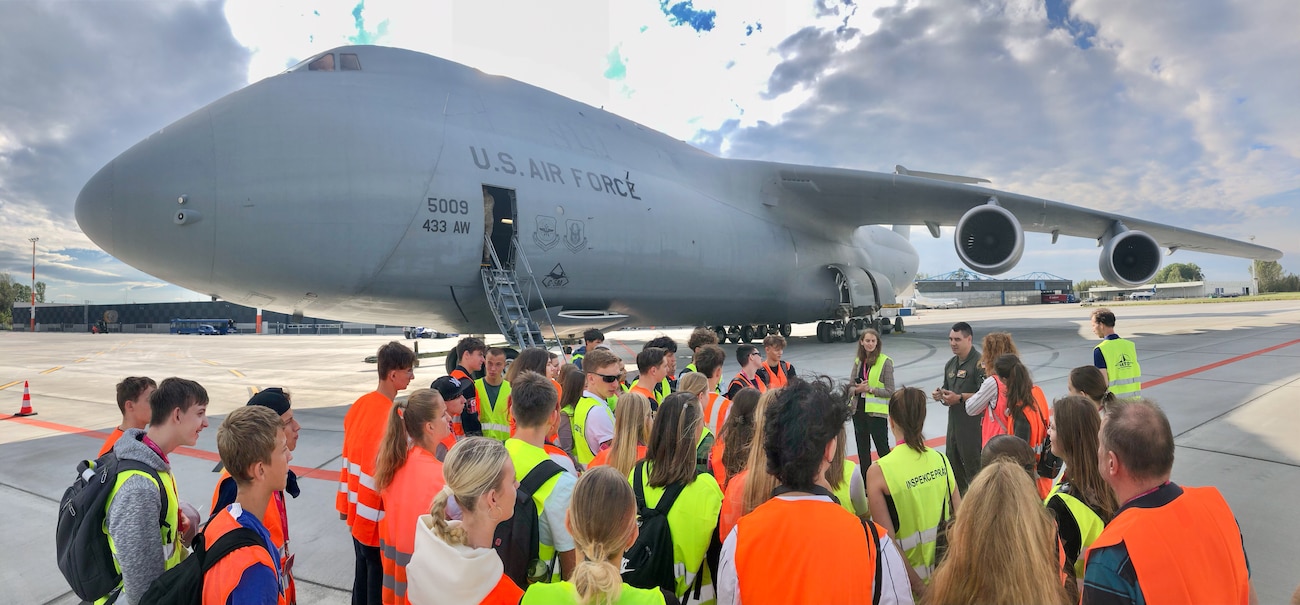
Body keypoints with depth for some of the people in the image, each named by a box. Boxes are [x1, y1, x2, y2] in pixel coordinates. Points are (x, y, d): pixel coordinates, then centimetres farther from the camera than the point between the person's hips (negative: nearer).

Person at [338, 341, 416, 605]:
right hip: (377, 517, -8)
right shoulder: (392, 417, -24)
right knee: (379, 579, 8)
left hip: (358, 511, 8)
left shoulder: (360, 405, 2)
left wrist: (345, 503, 17)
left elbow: (348, 456, 9)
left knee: (363, 570, 22)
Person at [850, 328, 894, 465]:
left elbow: (890, 391, -10)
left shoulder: (885, 362, -10)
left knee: (882, 449, 3)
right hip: (858, 410, 6)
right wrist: (858, 389, -13)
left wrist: (870, 389, -18)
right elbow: (851, 386, 7)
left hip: (877, 412, -6)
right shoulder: (858, 361, 6)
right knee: (862, 451, 16)